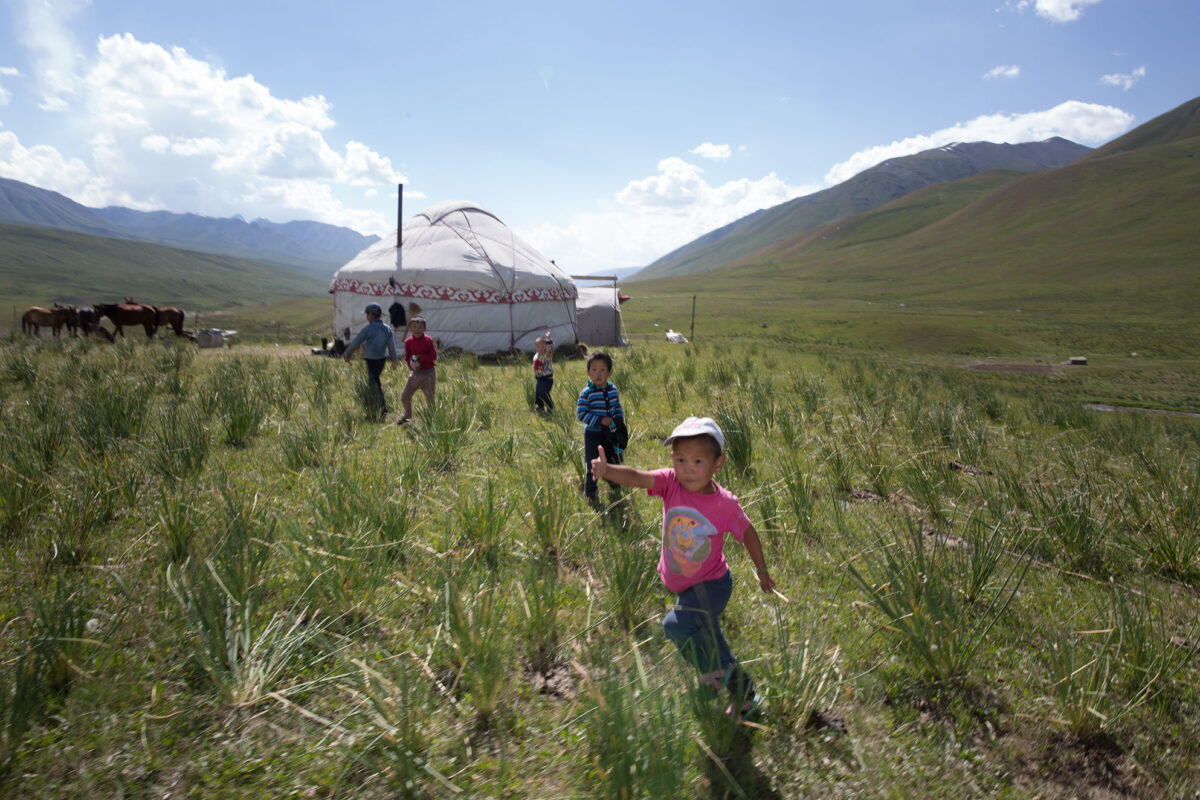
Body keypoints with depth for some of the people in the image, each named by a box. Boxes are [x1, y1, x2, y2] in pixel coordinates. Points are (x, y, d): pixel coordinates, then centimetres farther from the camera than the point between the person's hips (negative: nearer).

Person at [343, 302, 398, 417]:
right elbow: (392, 345, -6)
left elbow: (356, 342, -11)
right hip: (382, 357, 6)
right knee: (372, 380, 22)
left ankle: (383, 406, -6)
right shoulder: (387, 329, 1)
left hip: (371, 359, -6)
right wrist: (393, 360, -5)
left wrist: (347, 354, 1)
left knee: (375, 382, -1)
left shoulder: (368, 328, -15)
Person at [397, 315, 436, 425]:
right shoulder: (408, 341, 1)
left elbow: (434, 356, -13)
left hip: (429, 373, -4)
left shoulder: (428, 340, -10)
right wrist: (411, 366, -14)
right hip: (415, 373, 4)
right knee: (404, 396, 5)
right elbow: (407, 357, 6)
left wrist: (420, 357, -22)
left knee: (430, 398, 0)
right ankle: (407, 416, 30)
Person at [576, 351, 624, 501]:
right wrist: (601, 420, -23)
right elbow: (581, 414, -18)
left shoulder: (613, 390, -1)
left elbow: (618, 408, 12)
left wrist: (619, 421, -4)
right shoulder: (586, 393, -17)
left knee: (613, 461, 20)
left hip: (611, 433, 5)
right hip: (593, 434, -5)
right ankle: (590, 493, 18)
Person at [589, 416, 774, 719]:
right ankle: (743, 692, 45)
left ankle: (716, 670, 2)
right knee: (705, 640, 20)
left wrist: (762, 571, 7)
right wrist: (607, 470, -55)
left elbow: (747, 532, -5)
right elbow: (636, 477, -35)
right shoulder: (671, 482, -18)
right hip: (682, 585, 5)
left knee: (675, 624, -26)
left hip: (711, 586, -5)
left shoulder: (725, 504, -22)